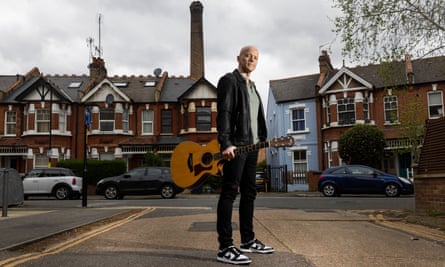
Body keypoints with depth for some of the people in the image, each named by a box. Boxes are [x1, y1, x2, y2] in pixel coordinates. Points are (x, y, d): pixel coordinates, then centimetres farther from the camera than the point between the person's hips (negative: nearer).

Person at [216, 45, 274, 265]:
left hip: (251, 145, 9)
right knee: (229, 192, -10)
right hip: (235, 145, -9)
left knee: (249, 193, 12)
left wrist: (262, 140, 13)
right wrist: (226, 144, -25)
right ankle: (225, 248, -8)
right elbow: (224, 113, -14)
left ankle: (248, 241, 22)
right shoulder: (229, 80, -3)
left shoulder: (251, 85, 23)